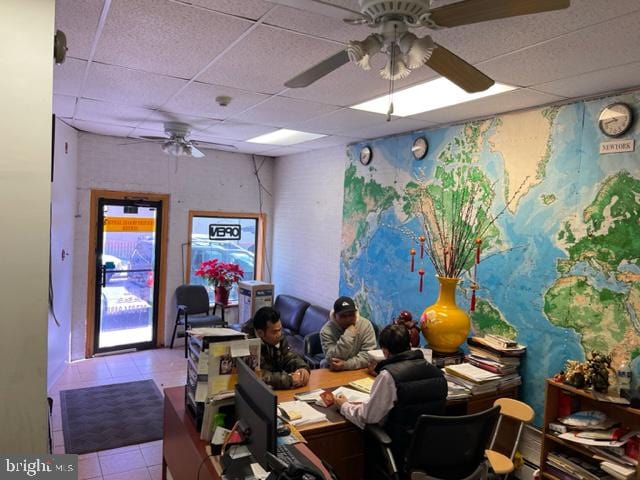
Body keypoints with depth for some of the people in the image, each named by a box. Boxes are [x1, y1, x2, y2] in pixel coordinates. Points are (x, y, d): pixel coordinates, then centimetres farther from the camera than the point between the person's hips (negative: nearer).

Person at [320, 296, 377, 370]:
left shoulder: (366, 325, -8)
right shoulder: (327, 330, -11)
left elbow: (369, 355, -13)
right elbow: (332, 359, -19)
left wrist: (346, 364, -26)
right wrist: (348, 334, -24)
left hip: (359, 371, 1)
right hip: (333, 372, -1)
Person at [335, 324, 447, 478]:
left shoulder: (388, 375, -20)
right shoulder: (435, 370, -4)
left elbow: (368, 417, -14)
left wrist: (344, 406, 5)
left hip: (403, 452, -5)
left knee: (368, 437, 18)